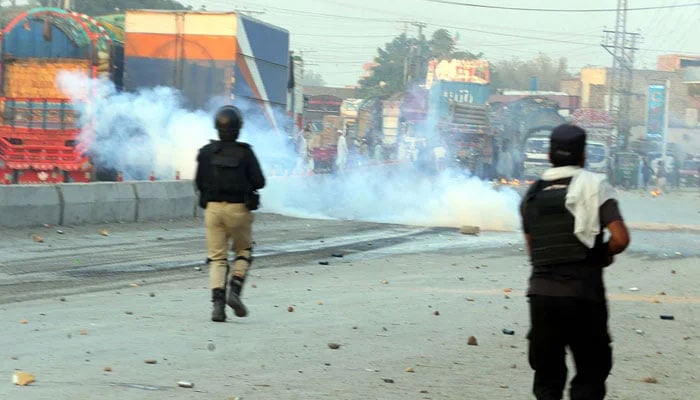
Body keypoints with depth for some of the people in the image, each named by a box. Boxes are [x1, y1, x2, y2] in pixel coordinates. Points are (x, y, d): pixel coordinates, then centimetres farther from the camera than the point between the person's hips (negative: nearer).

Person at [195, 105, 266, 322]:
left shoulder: (207, 152, -2)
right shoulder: (245, 152, -9)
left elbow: (199, 182, 3)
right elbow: (259, 182, -7)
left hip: (213, 208, 2)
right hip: (239, 209, -2)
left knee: (217, 258, 5)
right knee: (243, 252, 17)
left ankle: (218, 301, -10)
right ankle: (235, 290, -3)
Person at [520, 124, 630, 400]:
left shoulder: (532, 194, 12)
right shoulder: (593, 184, -4)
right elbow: (620, 238, -12)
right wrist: (604, 255, 7)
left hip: (541, 293, 4)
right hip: (583, 295, -4)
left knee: (547, 377, 12)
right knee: (590, 373, 5)